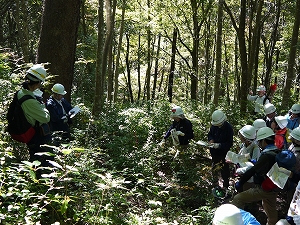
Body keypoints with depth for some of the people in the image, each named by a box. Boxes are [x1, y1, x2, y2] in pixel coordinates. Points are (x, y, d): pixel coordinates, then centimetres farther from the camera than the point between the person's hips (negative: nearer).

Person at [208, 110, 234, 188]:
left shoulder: (228, 128, -23)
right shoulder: (214, 125, -7)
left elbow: (230, 143, -20)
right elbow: (210, 134, 11)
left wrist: (219, 145, -31)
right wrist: (211, 139, -11)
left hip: (224, 154, -6)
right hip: (214, 152, 6)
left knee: (224, 170, 8)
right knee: (214, 168, 24)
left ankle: (225, 186, 25)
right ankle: (215, 182, 46)